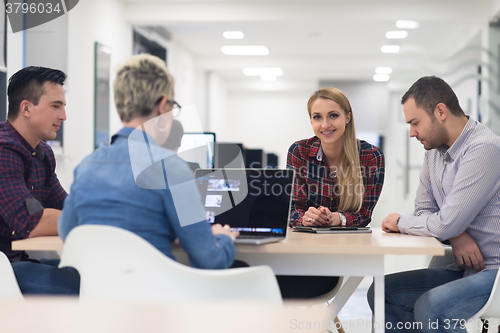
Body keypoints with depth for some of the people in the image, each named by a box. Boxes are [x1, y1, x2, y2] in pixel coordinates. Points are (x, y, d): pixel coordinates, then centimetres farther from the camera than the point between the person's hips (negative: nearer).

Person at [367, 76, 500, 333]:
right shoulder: (434, 151, 8)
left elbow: (446, 223, -23)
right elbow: (424, 212, 11)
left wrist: (400, 223, -5)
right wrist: (455, 235, -11)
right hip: (465, 268, 9)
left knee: (430, 308, -30)